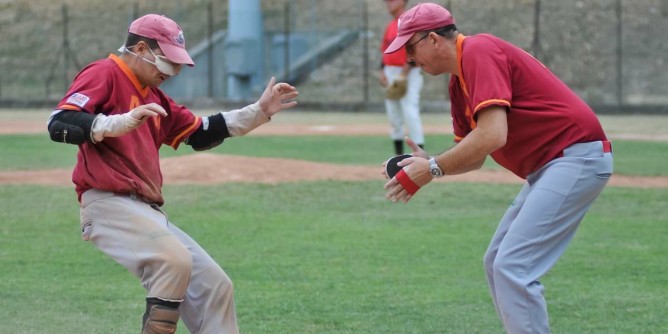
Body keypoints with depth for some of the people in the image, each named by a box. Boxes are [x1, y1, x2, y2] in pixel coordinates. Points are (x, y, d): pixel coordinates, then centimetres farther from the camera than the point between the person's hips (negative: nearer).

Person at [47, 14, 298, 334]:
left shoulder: (154, 96, 21)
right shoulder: (103, 74, -4)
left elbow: (200, 134, 26)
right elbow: (59, 124, -18)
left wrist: (259, 112, 19)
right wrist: (124, 121, -30)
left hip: (147, 212, 10)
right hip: (108, 205, -10)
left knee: (214, 284, 5)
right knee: (174, 260, -31)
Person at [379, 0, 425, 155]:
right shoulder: (390, 26, 17)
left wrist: (404, 75, -20)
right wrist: (382, 72, 8)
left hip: (407, 73, -9)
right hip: (391, 75, 9)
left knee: (410, 113, -15)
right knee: (393, 116, 10)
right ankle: (399, 155, 17)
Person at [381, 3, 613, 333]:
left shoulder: (478, 52, -15)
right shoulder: (459, 82, 15)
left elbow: (492, 135, -25)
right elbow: (474, 157, 20)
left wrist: (433, 170, -17)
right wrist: (428, 163, 1)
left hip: (576, 155, -11)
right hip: (548, 167, 11)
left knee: (512, 267, -16)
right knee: (496, 263, 15)